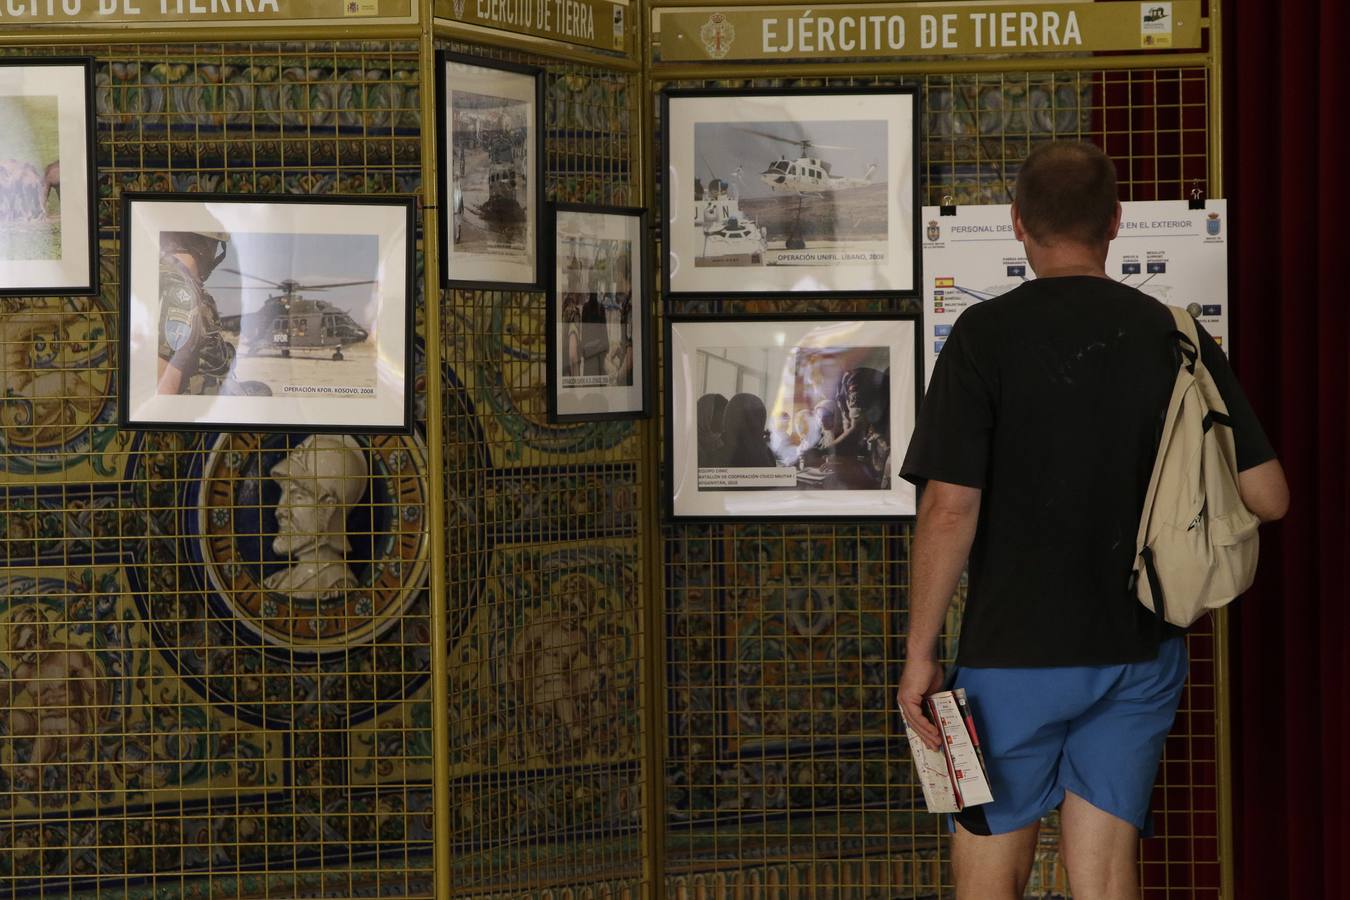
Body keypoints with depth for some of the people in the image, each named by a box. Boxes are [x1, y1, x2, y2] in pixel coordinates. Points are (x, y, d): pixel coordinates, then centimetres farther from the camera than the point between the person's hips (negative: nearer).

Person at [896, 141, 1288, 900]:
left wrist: (920, 654, -7)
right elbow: (1268, 496, 1)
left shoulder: (988, 334, -9)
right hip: (1142, 652, 3)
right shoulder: (1175, 335, 1)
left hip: (1017, 652, -3)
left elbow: (950, 509, -15)